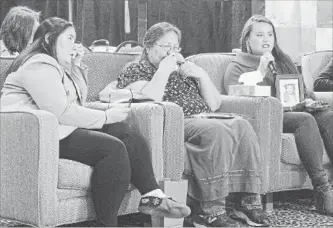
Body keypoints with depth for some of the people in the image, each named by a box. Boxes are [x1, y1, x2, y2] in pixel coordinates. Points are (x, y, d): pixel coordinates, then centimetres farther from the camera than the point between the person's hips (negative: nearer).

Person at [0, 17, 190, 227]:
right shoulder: (40, 67, -13)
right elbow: (61, 112, -23)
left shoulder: (56, 66, 21)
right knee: (113, 149, -24)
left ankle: (152, 196, -6)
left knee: (125, 133, -1)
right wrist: (106, 116, -14)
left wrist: (77, 66, 10)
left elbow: (78, 101, 20)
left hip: (60, 129, 11)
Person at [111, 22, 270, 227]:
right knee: (215, 131, -35)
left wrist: (202, 76, 7)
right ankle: (211, 211, -35)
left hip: (203, 121, 7)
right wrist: (163, 70, -9)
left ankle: (249, 201, -21)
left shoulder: (184, 70, 29)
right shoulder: (136, 71, 8)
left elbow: (215, 105, 21)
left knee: (242, 126, -22)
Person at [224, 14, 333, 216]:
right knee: (305, 119, -35)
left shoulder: (283, 61, 28)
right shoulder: (237, 66, 11)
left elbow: (302, 90, 31)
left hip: (293, 111, 6)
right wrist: (260, 72, -8)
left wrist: (307, 100, 7)